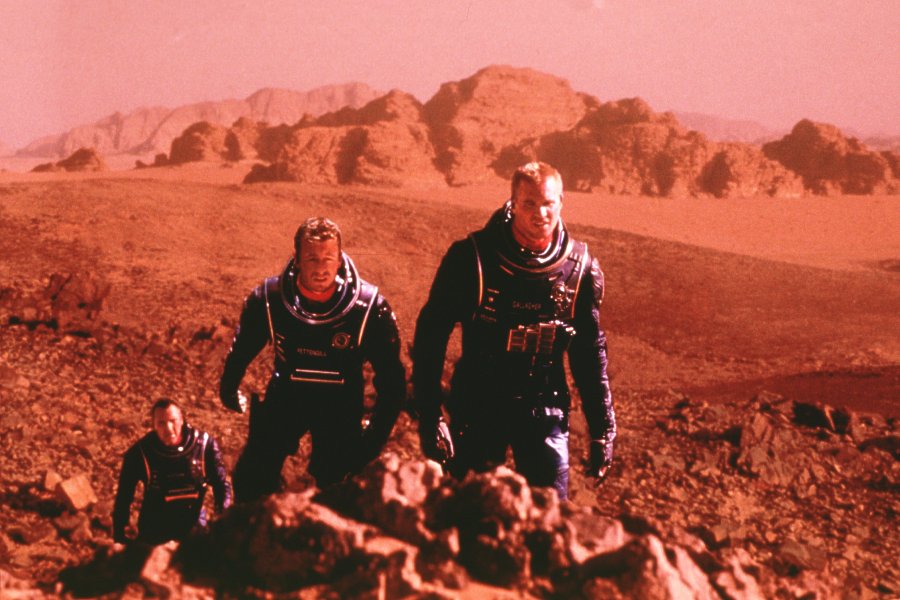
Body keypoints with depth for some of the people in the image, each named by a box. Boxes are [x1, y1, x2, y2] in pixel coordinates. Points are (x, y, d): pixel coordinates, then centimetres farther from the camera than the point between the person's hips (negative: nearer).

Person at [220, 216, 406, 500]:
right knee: (250, 480, -5)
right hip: (286, 396, 1)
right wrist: (229, 391, 20)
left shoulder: (369, 307, -21)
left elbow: (392, 381, -10)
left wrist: (373, 440, -11)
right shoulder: (268, 298, -17)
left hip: (341, 404, -1)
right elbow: (242, 349, 5)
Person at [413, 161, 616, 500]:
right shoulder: (471, 257, -11)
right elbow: (430, 335, -7)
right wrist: (429, 417, -10)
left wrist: (602, 428, 7)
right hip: (478, 407, -2)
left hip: (544, 410, 2)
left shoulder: (580, 268, -2)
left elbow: (590, 353, 8)